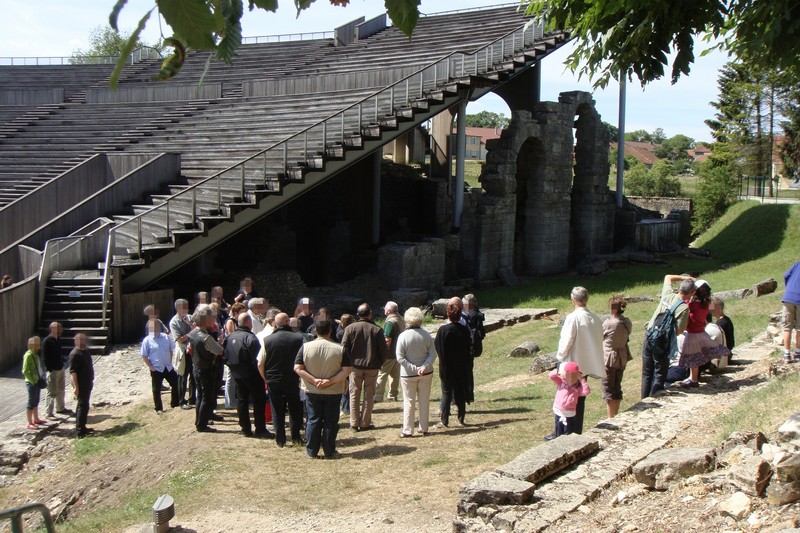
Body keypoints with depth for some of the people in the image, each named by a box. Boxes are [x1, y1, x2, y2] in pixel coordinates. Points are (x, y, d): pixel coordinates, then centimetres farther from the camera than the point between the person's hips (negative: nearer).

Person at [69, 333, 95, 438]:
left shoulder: (86, 351, 10)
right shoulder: (74, 354, -18)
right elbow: (72, 372, -22)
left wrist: (91, 380, 22)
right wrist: (75, 387, -25)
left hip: (87, 383, 9)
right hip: (81, 385, -9)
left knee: (85, 406, 15)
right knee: (82, 406, -8)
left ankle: (82, 427, 24)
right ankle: (79, 431, -4)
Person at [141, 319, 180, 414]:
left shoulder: (166, 338, 1)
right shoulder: (147, 340, -9)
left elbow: (171, 350, 12)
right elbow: (144, 356, -7)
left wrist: (170, 361, 5)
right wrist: (150, 367, -11)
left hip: (168, 367, 4)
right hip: (156, 369, -4)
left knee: (175, 384, 9)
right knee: (156, 390, 6)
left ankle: (175, 404, 26)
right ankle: (158, 409, 18)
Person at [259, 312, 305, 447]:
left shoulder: (267, 340, -8)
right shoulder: (298, 338, -10)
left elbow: (260, 364, -6)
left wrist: (266, 378, 8)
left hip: (274, 381, 0)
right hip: (293, 380, 0)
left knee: (277, 411, 9)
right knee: (295, 409, 14)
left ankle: (280, 440, 10)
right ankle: (296, 437, 14)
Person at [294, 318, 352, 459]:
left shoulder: (306, 347, -7)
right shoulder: (340, 349, -8)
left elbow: (298, 368, -10)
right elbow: (346, 370, -13)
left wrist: (314, 380, -13)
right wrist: (330, 381, -14)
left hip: (312, 391, 1)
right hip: (333, 392, -1)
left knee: (313, 420, 11)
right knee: (331, 421, 9)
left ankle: (312, 451, 15)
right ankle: (329, 452, 14)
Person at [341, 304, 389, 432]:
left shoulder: (350, 328, -6)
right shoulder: (377, 330, -7)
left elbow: (344, 347, -7)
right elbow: (384, 350, -6)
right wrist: (379, 363, 10)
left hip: (355, 365, 0)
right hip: (372, 367, 0)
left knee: (354, 395, 9)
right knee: (368, 396, 10)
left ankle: (354, 423, 10)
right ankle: (365, 423, 12)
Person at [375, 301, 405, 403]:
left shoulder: (390, 322, -20)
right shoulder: (401, 320, 9)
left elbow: (387, 341, -23)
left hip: (389, 354, -9)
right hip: (399, 352, 9)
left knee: (381, 375, -2)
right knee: (395, 375, 14)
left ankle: (378, 397, -2)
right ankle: (393, 396, 19)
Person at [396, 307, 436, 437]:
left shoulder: (403, 336, -13)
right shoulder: (426, 335, -5)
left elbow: (400, 358, -16)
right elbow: (433, 354, -9)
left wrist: (414, 368, -16)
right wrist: (424, 366, -15)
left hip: (408, 374, -2)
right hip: (426, 373, 2)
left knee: (409, 402, 7)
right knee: (424, 401, 12)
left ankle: (408, 430, 10)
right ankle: (424, 429, 19)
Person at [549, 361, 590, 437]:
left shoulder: (578, 388, -3)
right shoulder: (561, 382, 2)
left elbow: (586, 391, -21)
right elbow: (551, 375, -5)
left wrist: (582, 379, -17)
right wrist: (559, 372, -20)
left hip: (569, 414, -2)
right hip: (558, 412, 2)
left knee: (568, 434, 2)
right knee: (558, 434, 11)